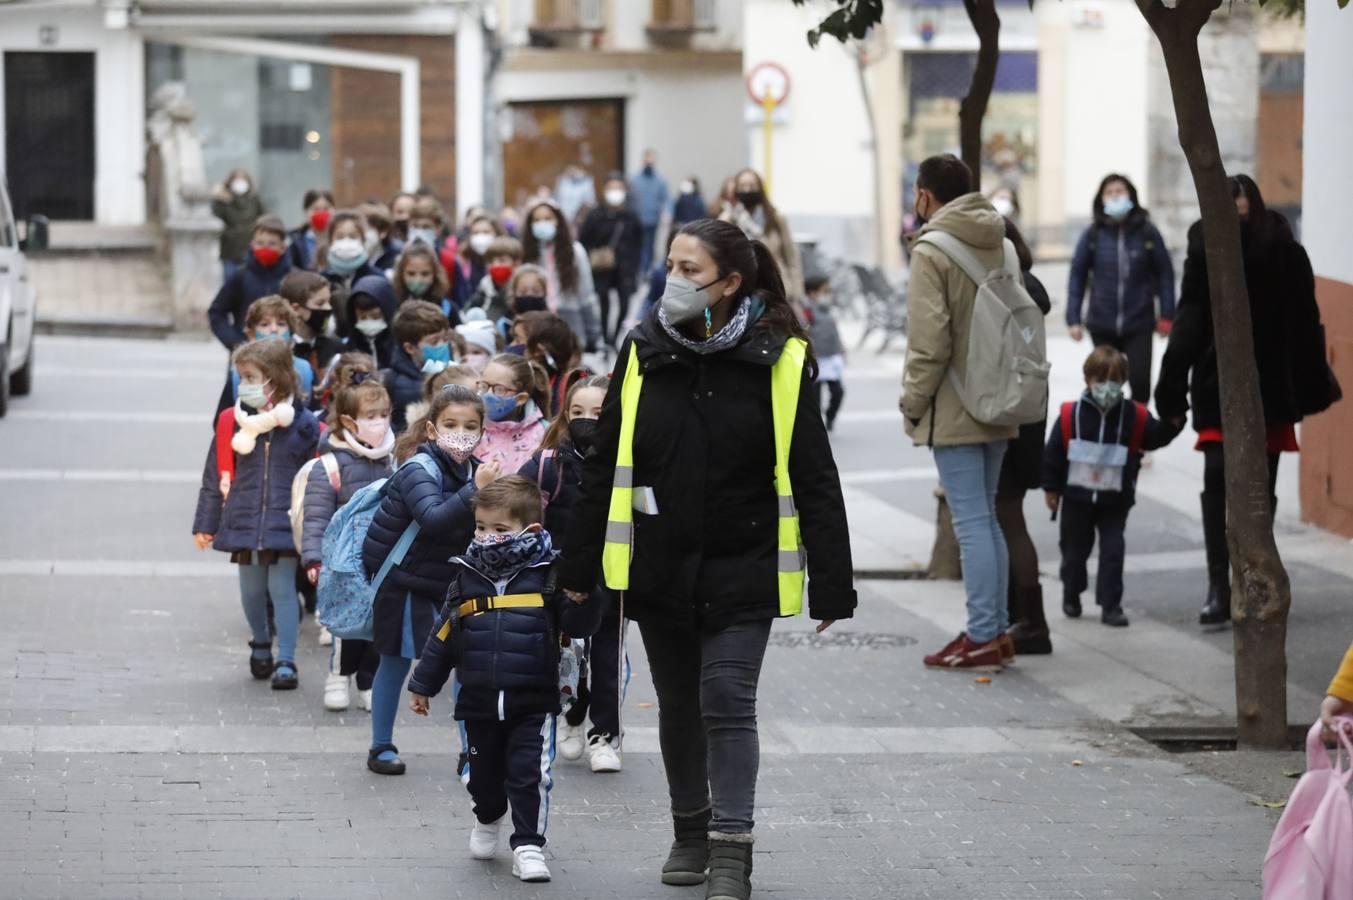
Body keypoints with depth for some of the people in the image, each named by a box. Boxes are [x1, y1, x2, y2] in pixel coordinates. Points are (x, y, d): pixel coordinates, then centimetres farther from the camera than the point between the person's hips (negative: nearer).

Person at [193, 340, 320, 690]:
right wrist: (205, 523, 7)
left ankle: (286, 662, -1)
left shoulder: (303, 424, -5)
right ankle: (260, 644, 38)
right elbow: (215, 476, 6)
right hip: (243, 523, 3)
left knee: (282, 589, -6)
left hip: (285, 525, -3)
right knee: (252, 590, 14)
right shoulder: (234, 421, 0)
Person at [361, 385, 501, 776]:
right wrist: (475, 490, -46)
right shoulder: (419, 469, -21)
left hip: (451, 580, 5)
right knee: (396, 661, 7)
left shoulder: (473, 470, 0)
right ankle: (381, 747, 20)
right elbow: (433, 519, -38)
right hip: (403, 579, -5)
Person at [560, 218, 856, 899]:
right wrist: (578, 567, 5)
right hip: (659, 567, 3)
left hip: (742, 569, -3)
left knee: (727, 701, -8)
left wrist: (831, 587, -9)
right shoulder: (643, 353, -1)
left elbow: (813, 479, -7)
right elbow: (604, 465, 6)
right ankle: (691, 831, 31)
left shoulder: (778, 360, -9)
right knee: (679, 704, 13)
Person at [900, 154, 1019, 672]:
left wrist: (913, 401, -7)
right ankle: (996, 630, 18)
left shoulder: (931, 252, -13)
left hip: (953, 410, -8)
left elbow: (929, 341, -18)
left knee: (972, 522, -6)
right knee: (987, 518, 15)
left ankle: (982, 638, -5)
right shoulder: (1001, 246, 9)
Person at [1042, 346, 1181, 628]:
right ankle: (1071, 594, 36)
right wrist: (1051, 488, -2)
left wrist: (1171, 424, -28)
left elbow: (1155, 437, -8)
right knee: (1075, 549, 14)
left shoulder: (1134, 416, -5)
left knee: (1113, 551, -4)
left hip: (1115, 499, 0)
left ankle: (1110, 605, 1)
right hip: (1077, 496, 0)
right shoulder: (1071, 415, -9)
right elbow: (1053, 452, -4)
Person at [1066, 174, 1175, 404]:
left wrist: (1166, 315, -2)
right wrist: (1074, 318, -2)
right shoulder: (1093, 234, -1)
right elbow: (1077, 275, 2)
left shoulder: (1146, 232, -2)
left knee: (1140, 381, -8)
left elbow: (1164, 273, 2)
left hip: (1139, 324, -1)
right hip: (1102, 324, 1)